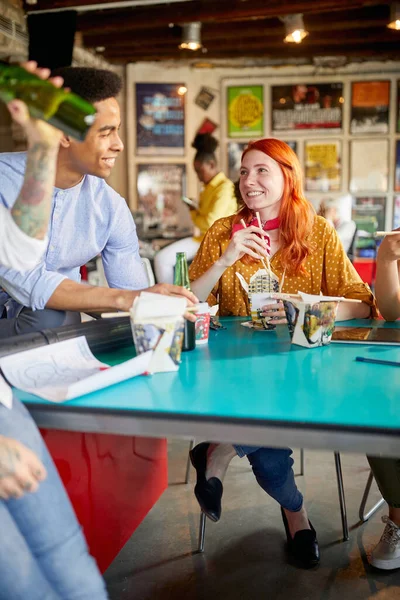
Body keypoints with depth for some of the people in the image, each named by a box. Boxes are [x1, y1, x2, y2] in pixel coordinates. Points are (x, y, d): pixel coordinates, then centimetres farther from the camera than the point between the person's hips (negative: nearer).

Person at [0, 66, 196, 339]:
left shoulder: (111, 206, -7)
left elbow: (135, 295, -7)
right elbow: (25, 283, -28)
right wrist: (121, 298, -37)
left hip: (59, 323, 3)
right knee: (47, 321, -32)